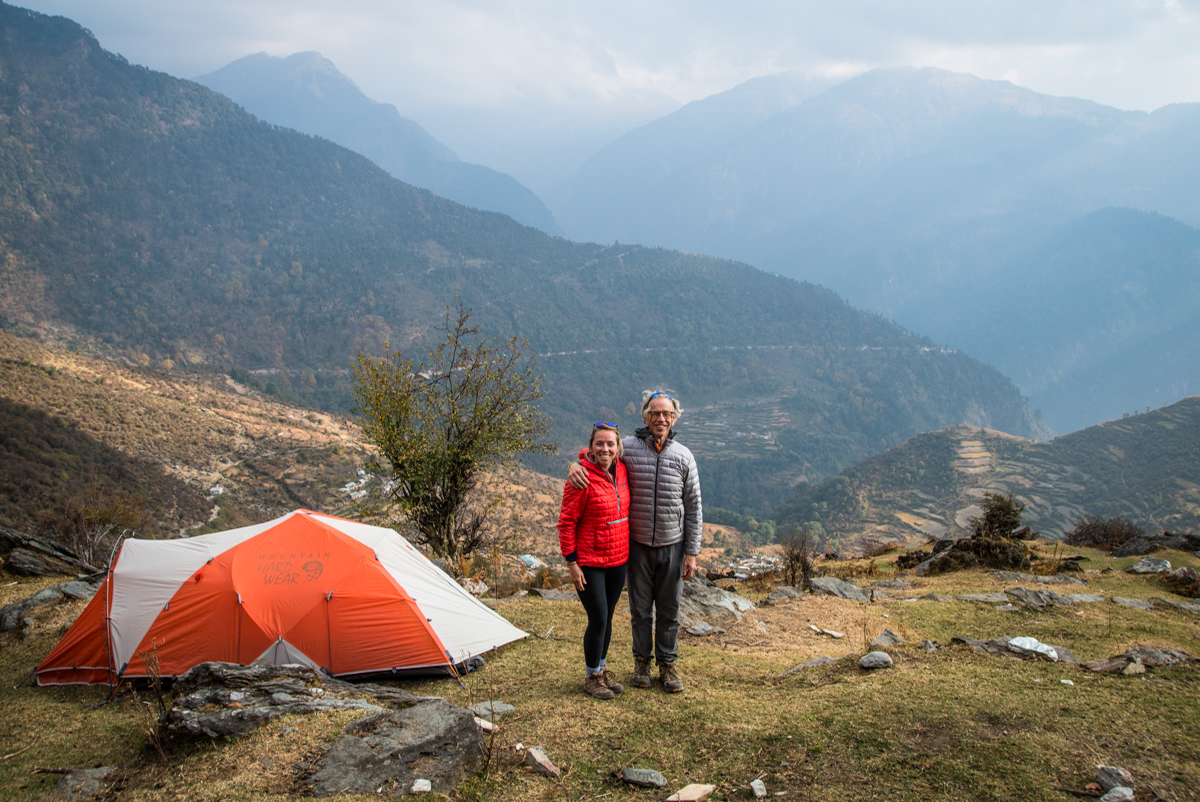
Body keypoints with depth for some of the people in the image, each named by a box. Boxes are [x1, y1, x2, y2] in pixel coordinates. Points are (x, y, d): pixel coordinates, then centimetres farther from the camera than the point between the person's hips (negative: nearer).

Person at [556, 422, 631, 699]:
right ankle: (592, 677, 17)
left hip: (618, 560, 6)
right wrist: (572, 563, -14)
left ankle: (602, 669, 32)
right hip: (589, 562, -6)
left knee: (607, 618, 16)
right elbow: (566, 522, -13)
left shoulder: (621, 470, 1)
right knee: (598, 619, -2)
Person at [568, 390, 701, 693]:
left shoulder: (683, 456, -1)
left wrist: (692, 552, 0)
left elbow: (693, 507, 2)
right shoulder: (627, 448, -6)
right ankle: (642, 662, 28)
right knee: (640, 609, 10)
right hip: (637, 545, -1)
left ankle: (668, 664, 25)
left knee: (669, 609, 10)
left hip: (672, 546, 1)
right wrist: (574, 466, -18)